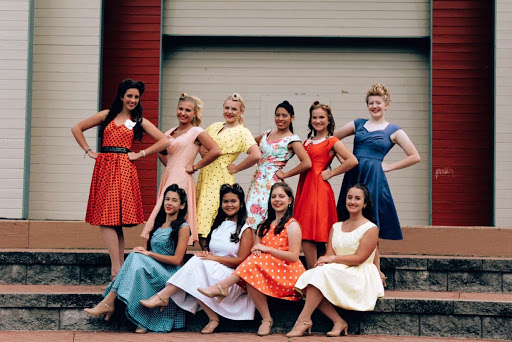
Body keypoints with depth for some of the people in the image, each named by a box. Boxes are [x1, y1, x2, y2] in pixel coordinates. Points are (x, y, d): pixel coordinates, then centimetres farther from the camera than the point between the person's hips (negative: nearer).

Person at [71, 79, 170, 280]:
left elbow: (164, 141, 3)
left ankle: (117, 270, -8)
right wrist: (89, 152, 8)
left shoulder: (140, 121, 10)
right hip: (104, 167, 2)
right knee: (107, 219, -3)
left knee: (112, 218, -9)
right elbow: (77, 129, 17)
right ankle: (119, 268, 0)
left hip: (124, 170, -2)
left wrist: (140, 154, -1)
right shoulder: (107, 116, 14)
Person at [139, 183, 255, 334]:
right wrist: (205, 254, -3)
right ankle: (213, 318, -28)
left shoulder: (245, 230, 0)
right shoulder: (218, 225, 19)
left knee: (197, 264, -30)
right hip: (211, 273, 5)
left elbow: (241, 260, -8)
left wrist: (213, 258, -16)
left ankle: (162, 297, -28)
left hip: (232, 277, -5)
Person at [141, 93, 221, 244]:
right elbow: (161, 153, 30)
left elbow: (216, 151, -16)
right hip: (168, 177, 7)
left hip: (181, 178, -7)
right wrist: (168, 164, 10)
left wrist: (195, 167, -11)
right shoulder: (171, 132, 17)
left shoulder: (197, 132, -4)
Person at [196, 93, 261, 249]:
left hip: (220, 180, -6)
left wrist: (236, 168, -10)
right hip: (205, 177, 6)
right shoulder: (215, 126, 14)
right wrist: (204, 152, 10)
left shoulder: (242, 132, -5)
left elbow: (256, 155, -20)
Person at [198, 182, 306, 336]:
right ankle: (266, 320, -29)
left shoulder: (292, 225, -2)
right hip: (266, 273, 6)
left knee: (254, 264, -30)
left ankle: (221, 286, -27)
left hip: (287, 274, -6)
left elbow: (294, 256, -12)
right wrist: (256, 251, -11)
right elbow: (255, 248, 15)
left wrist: (266, 249, -14)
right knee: (251, 278, -30)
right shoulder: (265, 225, 21)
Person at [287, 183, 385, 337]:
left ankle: (304, 319, -24)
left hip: (359, 277, -6)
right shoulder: (336, 227, 17)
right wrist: (324, 261, -18)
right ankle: (338, 321, -22)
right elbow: (329, 255, 7)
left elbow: (359, 258, -10)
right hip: (337, 272, 6)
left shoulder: (370, 229, -2)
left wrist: (332, 259, -14)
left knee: (321, 273, -30)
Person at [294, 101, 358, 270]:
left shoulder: (332, 142, -2)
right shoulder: (307, 142, 19)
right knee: (306, 236, 3)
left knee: (309, 236, -11)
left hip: (319, 190, -7)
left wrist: (331, 173, -10)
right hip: (305, 189, 7)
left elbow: (352, 161, -15)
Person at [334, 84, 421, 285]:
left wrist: (389, 167, 1)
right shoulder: (358, 124, 15)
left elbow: (415, 157, 4)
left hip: (373, 178, -4)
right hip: (353, 176, 4)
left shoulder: (393, 131, 6)